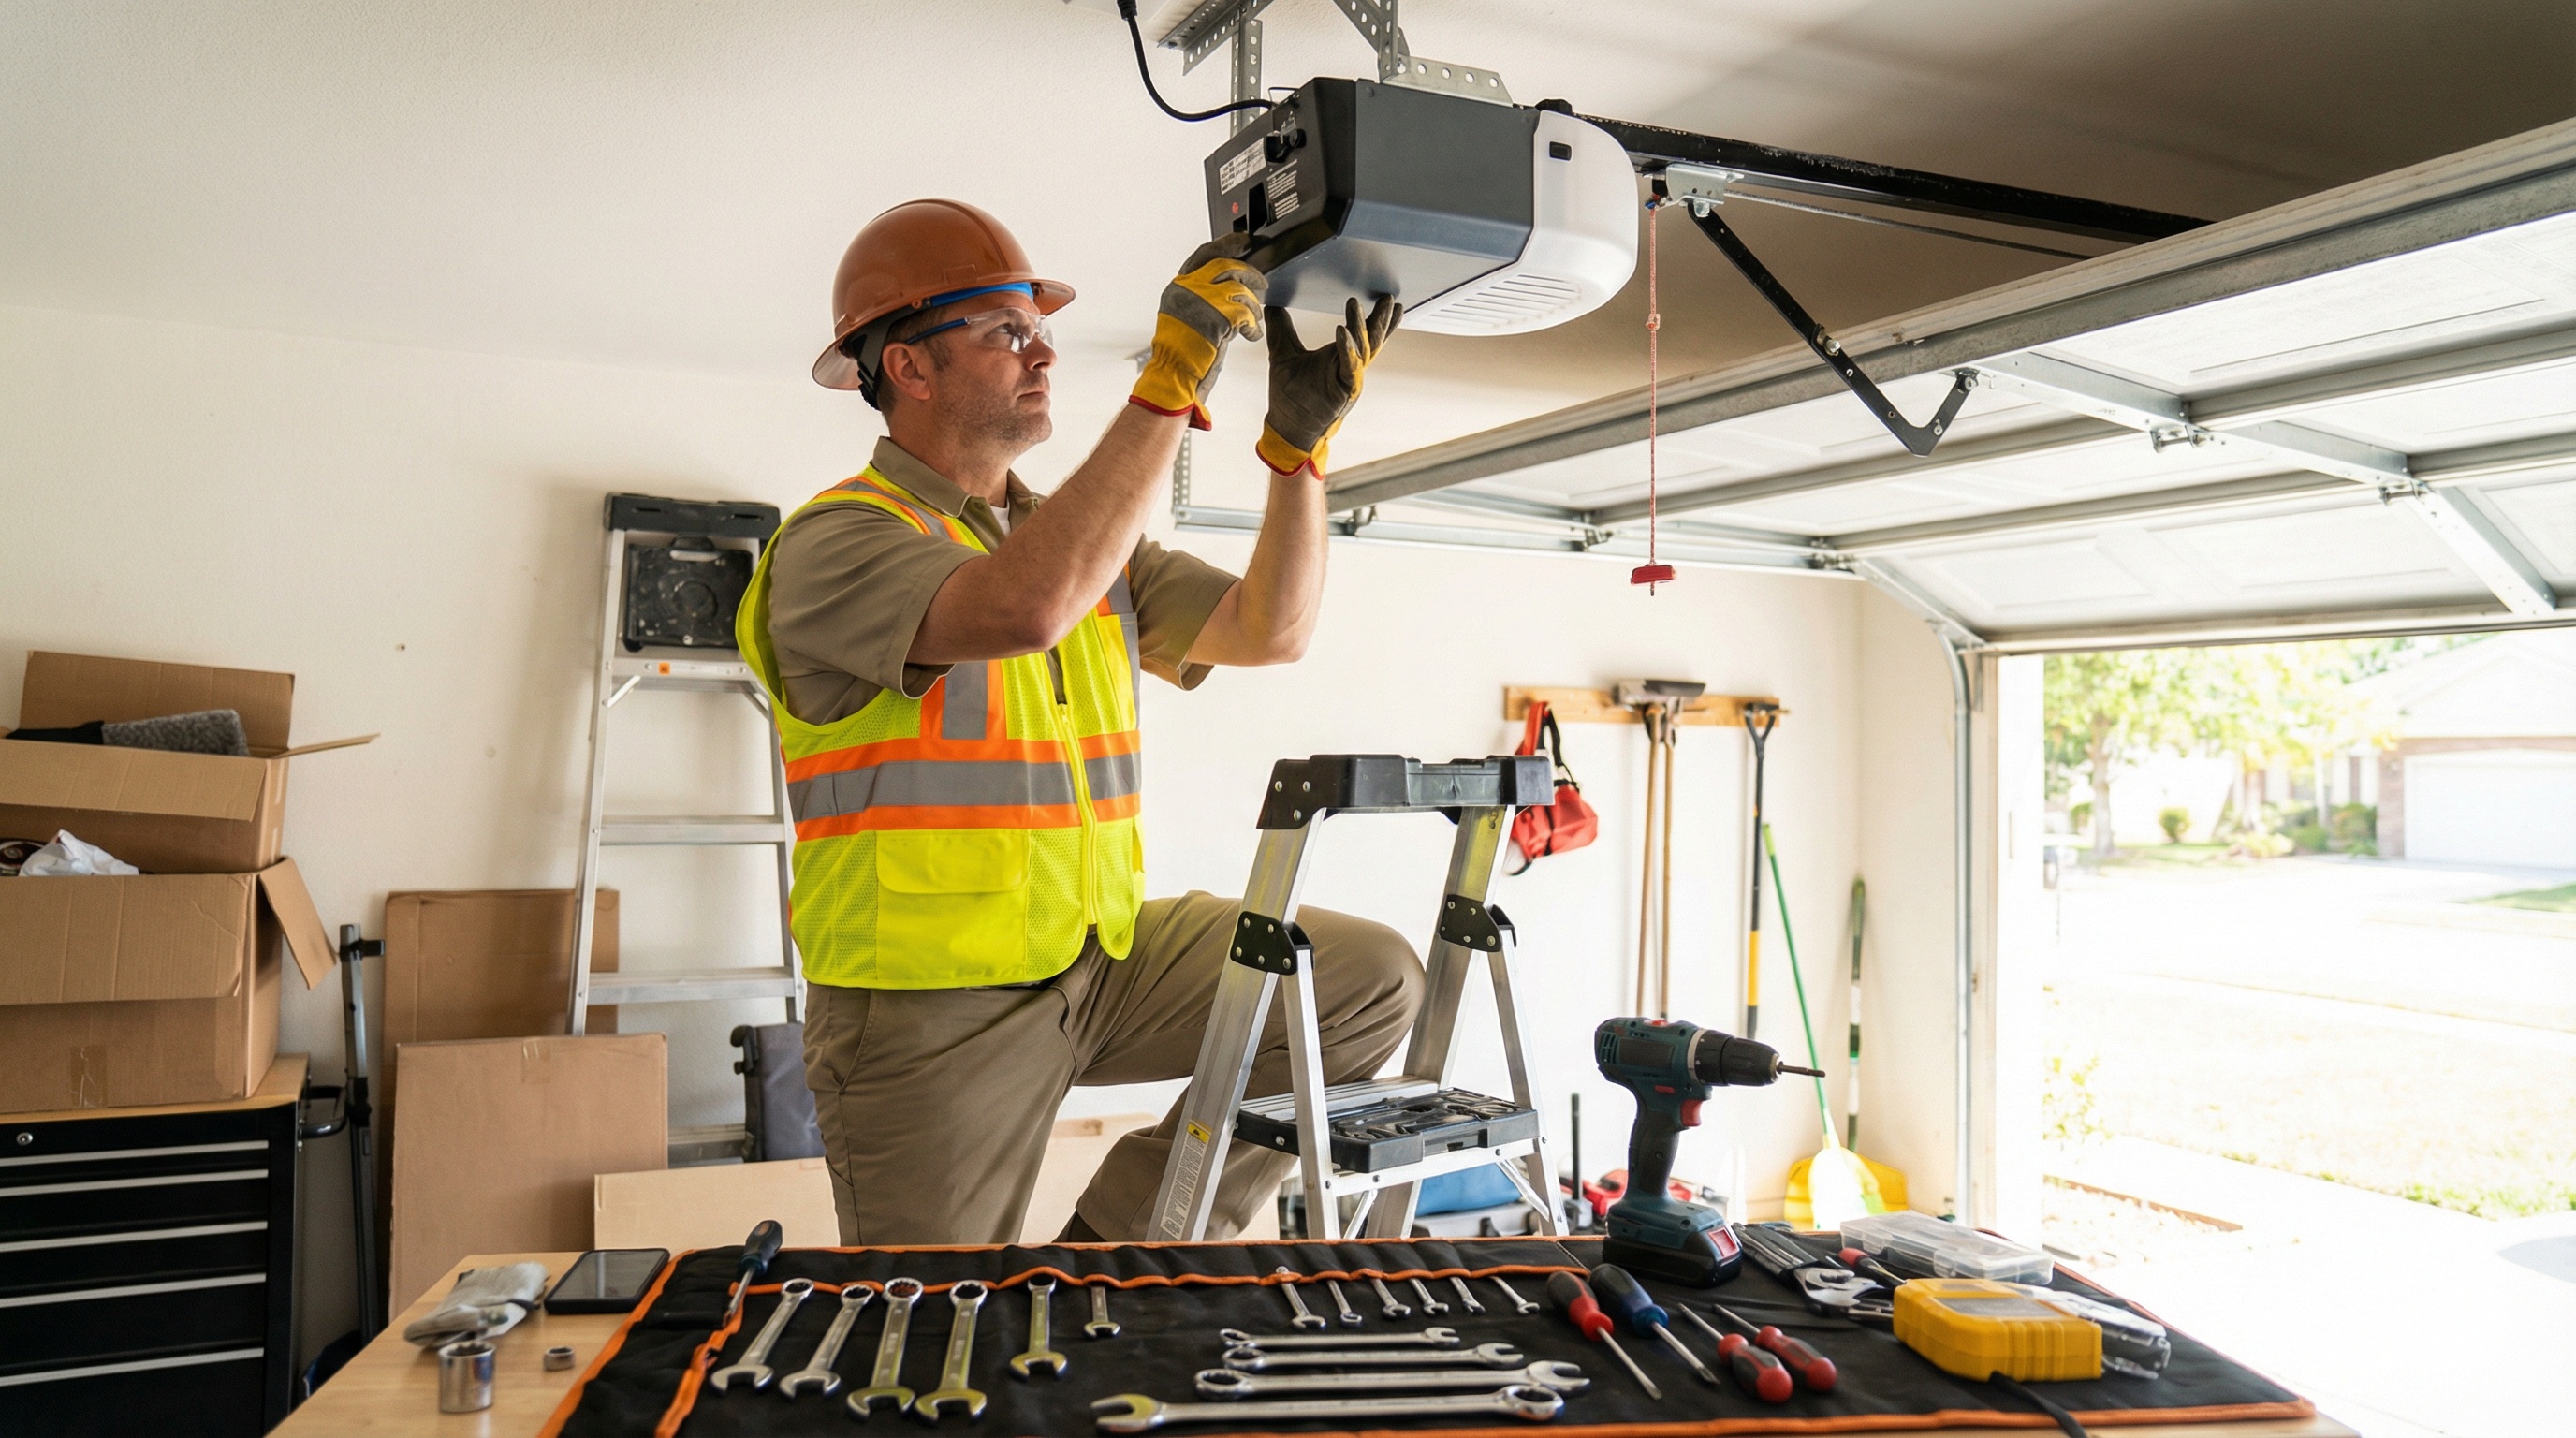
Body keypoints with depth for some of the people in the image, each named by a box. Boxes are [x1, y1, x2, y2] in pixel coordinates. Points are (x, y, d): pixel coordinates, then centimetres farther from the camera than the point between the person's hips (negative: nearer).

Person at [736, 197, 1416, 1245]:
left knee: (1372, 983, -3)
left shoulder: (1084, 533, 11)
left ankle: (1124, 1238, 4)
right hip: (931, 1009, -6)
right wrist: (1174, 381, -29)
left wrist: (1299, 437, -7)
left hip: (1100, 959, 6)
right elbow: (1024, 609, -33)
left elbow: (1269, 629, 4)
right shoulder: (833, 541, -13)